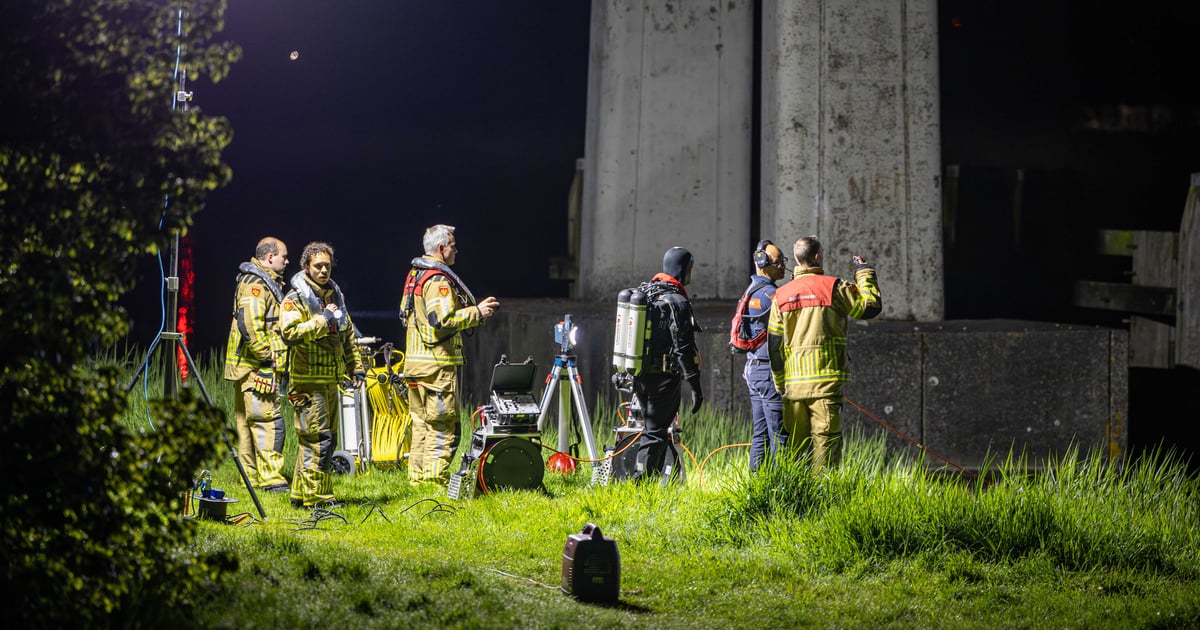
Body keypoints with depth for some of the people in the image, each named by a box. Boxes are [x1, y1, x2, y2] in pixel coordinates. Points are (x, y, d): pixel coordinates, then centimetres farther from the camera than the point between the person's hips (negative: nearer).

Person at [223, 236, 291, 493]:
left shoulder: (267, 283, 21)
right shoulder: (255, 284, -14)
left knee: (246, 421, 12)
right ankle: (270, 479, -14)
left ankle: (251, 477, 17)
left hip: (249, 367, 11)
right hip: (256, 367, -11)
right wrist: (266, 358, -21)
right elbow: (249, 324, -25)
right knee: (268, 420, -12)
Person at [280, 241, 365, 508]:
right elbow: (290, 332, -25)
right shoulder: (295, 298, -8)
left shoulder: (335, 296, 17)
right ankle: (315, 496, -8)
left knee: (328, 439, 10)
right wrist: (322, 320, -22)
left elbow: (348, 336, 26)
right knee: (317, 438, -13)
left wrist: (355, 367, 21)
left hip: (331, 380, 8)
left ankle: (301, 493, 18)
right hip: (307, 381, -8)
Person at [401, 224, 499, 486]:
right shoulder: (438, 280, -15)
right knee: (442, 425, -6)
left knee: (421, 422, 14)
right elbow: (443, 320, -24)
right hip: (437, 364, -10)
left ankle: (417, 478, 17)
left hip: (415, 363, 10)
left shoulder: (415, 276, 16)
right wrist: (477, 313, -12)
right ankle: (435, 480, -7)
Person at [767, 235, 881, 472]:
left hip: (793, 382, 5)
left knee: (796, 442, 10)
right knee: (826, 438, -5)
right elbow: (870, 305, 1)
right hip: (825, 379, -5)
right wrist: (864, 272, 14)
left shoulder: (781, 295, 10)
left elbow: (774, 344, 10)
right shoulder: (832, 287, -5)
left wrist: (780, 384, 17)